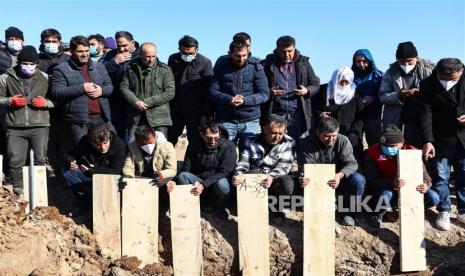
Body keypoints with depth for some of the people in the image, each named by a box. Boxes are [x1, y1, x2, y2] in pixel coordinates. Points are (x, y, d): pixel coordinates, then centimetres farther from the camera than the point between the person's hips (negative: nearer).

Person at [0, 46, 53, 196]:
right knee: (15, 161, 0)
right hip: (15, 127, 0)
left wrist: (45, 102, -11)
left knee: (40, 160, 6)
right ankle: (17, 191, 15)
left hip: (40, 126, 0)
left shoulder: (45, 78, 4)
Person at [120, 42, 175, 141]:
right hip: (135, 118, 3)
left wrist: (147, 102, -11)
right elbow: (124, 87, 8)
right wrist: (135, 102, -11)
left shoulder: (164, 70, 2)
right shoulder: (131, 69, 11)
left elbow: (170, 92, -5)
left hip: (158, 118, -2)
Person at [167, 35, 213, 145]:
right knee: (169, 140, 13)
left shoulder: (205, 63, -10)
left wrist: (206, 114, -12)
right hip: (175, 110, 4)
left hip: (195, 111, -4)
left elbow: (208, 91, -10)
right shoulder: (173, 59, 3)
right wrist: (166, 106, 9)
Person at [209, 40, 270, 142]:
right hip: (226, 121, 1)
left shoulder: (255, 67, 0)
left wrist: (245, 100, -18)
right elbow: (212, 91, 0)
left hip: (250, 121, 0)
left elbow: (264, 94, -3)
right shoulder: (221, 66, 2)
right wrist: (229, 99, -18)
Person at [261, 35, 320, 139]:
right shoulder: (268, 64, 3)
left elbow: (315, 84, 13)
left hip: (298, 114, 1)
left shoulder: (303, 63, 9)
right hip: (275, 114, -1)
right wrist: (269, 92, -14)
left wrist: (307, 91, -8)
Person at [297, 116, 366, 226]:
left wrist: (340, 175, -41)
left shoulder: (343, 141, -12)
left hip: (337, 179, 1)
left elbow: (351, 163, -18)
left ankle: (347, 212, -2)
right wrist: (303, 178, -47)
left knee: (358, 180, -27)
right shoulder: (306, 143, -15)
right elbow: (305, 167, -21)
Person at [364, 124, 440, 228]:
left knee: (433, 198, -19)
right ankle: (379, 214, -2)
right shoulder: (373, 153, -16)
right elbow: (371, 180, -21)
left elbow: (424, 174, -6)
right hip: (387, 189, -3)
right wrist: (392, 182, -40)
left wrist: (425, 184, -33)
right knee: (385, 195, -38)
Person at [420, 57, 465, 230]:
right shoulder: (427, 85, -13)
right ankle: (444, 212, 19)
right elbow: (425, 114, -16)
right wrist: (427, 141, -24)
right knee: (440, 177, 4)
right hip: (440, 140, -2)